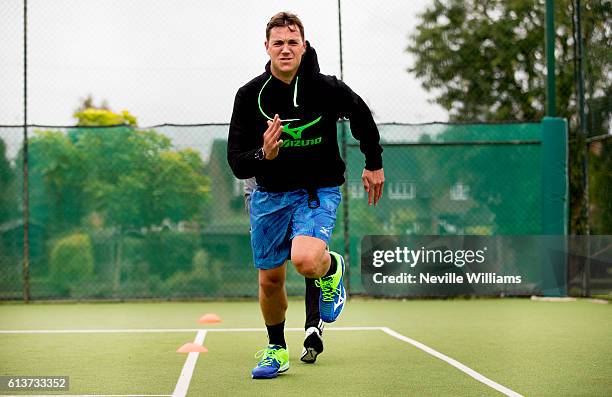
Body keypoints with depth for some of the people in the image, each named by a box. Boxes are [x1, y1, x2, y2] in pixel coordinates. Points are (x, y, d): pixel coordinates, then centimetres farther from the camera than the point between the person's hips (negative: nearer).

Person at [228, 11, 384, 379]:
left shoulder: (328, 89, -12)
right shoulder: (250, 95, -10)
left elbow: (363, 117, 10)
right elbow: (237, 163, -11)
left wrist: (375, 164, 18)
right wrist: (264, 155, -32)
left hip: (319, 192, -2)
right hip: (269, 196, 3)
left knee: (305, 260, -29)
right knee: (270, 281, 10)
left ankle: (332, 267, 9)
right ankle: (277, 349, 35)